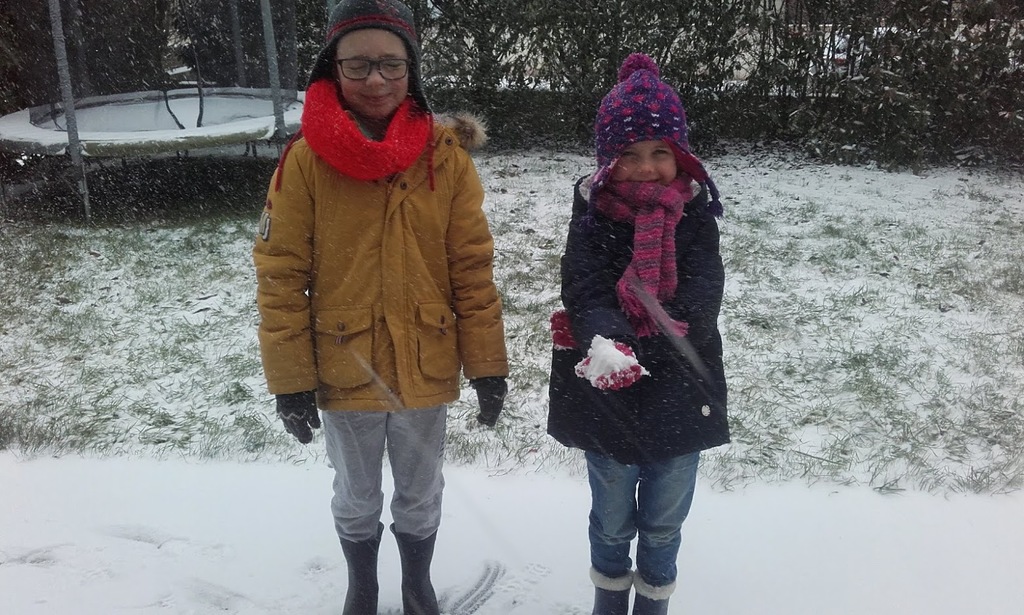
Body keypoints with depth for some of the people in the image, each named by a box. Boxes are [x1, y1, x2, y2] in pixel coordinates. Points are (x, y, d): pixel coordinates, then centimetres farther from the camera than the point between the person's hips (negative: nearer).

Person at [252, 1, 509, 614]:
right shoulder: (306, 159, -12)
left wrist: (488, 366, -3)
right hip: (344, 375, 0)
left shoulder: (446, 155, -9)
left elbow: (474, 269, -5)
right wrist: (290, 380, -8)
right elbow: (281, 277, -8)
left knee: (421, 497, 21)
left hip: (426, 372, 1)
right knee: (357, 500, 21)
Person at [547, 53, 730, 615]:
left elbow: (703, 293, -16)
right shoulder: (593, 212, -8)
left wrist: (653, 323, -32)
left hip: (679, 391, 1)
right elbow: (585, 288, -21)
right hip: (609, 393, 0)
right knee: (612, 521, 19)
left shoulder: (695, 211, -5)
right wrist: (605, 342, -40)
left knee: (663, 523, 18)